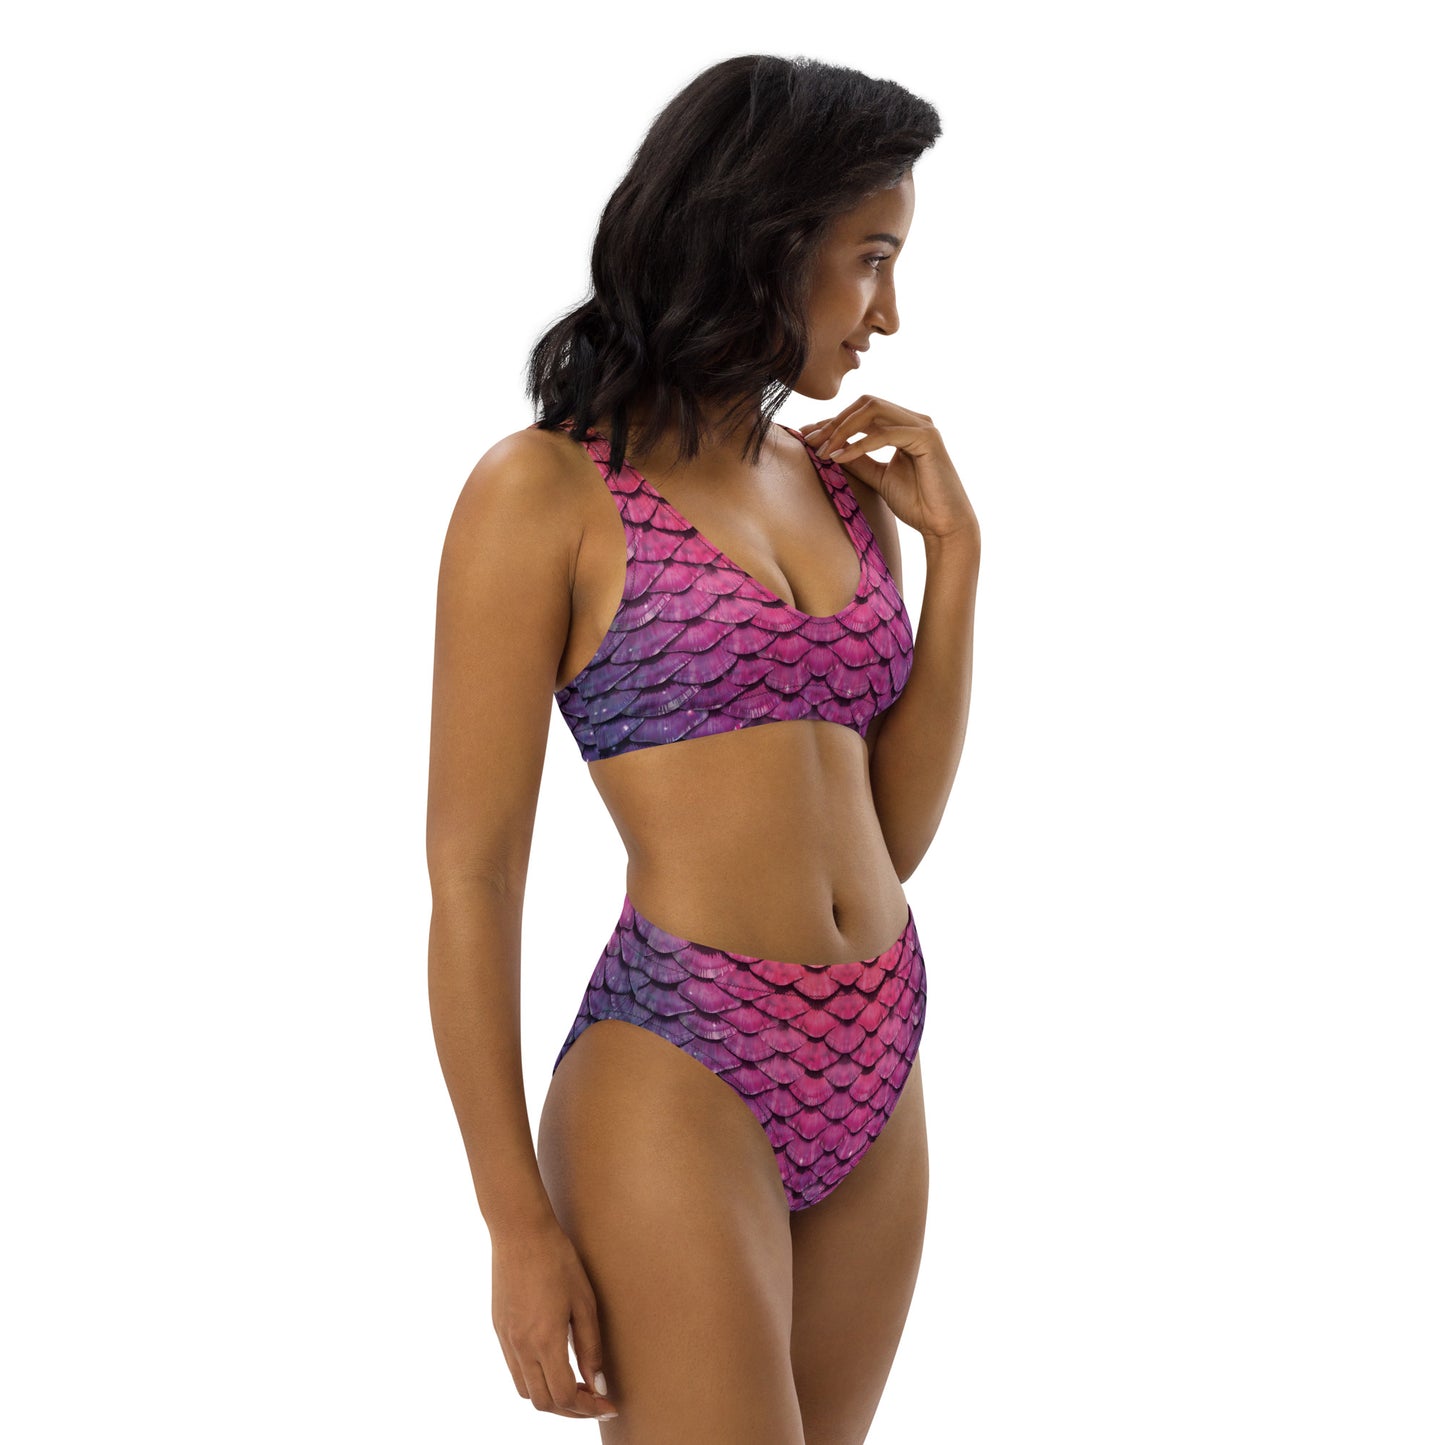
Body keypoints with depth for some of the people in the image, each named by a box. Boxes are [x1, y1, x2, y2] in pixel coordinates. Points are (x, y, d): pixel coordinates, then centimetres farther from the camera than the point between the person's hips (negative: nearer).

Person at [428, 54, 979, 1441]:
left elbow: (896, 830, 12)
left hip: (875, 1072, 7)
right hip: (676, 1075, -7)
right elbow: (471, 872, -8)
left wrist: (953, 545, 4)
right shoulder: (545, 491, -8)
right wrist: (518, 1223, -9)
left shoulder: (839, 485, 10)